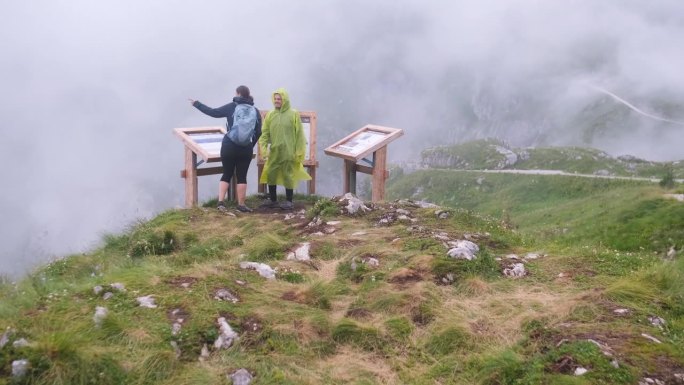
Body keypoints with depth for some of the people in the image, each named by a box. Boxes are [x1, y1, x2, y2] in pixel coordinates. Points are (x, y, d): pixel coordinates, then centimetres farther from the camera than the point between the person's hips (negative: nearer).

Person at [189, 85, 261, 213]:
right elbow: (258, 132, 3)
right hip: (245, 149, 1)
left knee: (226, 174, 11)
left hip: (229, 147, -1)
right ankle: (241, 205, 10)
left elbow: (213, 112, 1)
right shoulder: (255, 111, 4)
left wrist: (196, 104, 11)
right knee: (241, 177, 7)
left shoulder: (231, 107, -2)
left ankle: (221, 202, 2)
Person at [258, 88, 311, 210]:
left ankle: (289, 201, 13)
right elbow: (265, 133, 5)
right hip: (274, 151, 4)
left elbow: (299, 134, -4)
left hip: (288, 152, -4)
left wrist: (299, 152, -7)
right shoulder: (270, 115, 6)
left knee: (288, 175, 3)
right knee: (270, 174, 7)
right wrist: (263, 148, -7)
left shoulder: (293, 114, -4)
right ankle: (272, 199, 21)